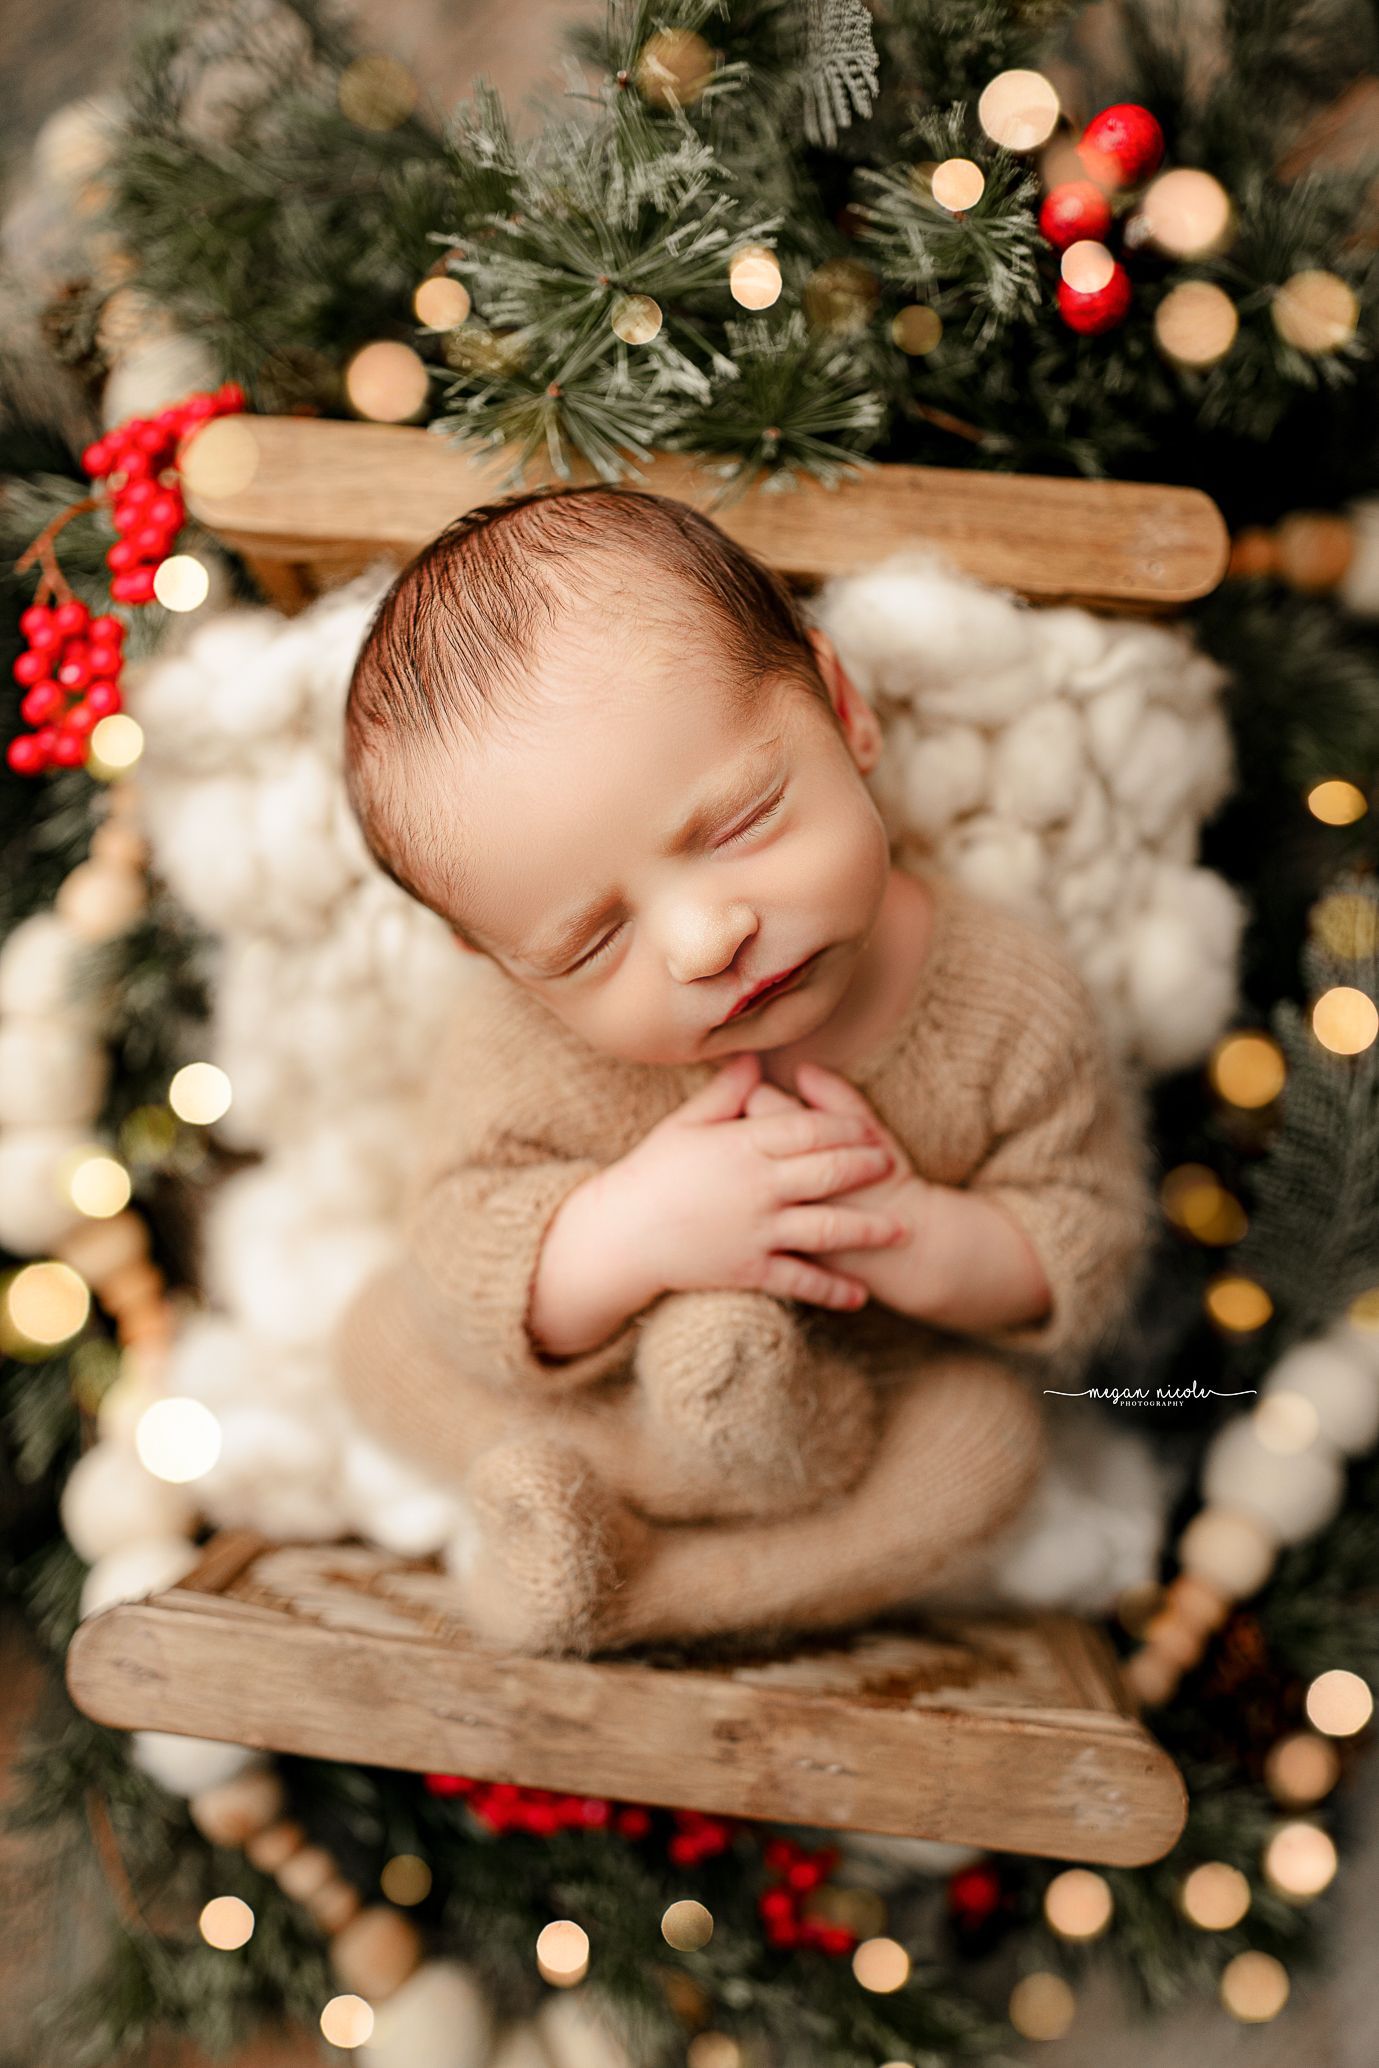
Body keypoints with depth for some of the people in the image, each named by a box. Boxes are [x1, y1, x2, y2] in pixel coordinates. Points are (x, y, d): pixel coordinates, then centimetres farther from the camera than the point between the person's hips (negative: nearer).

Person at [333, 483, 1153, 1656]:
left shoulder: (1013, 1002, -27)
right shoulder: (533, 1046, -28)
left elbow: (1090, 1253, -15)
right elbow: (461, 1266, -24)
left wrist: (921, 1239, -36)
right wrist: (628, 1232, -45)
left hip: (873, 1396, 1)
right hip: (606, 1390, 0)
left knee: (986, 1445, -26)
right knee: (389, 1334, -11)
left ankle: (620, 1580, -19)